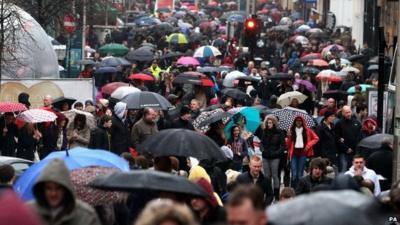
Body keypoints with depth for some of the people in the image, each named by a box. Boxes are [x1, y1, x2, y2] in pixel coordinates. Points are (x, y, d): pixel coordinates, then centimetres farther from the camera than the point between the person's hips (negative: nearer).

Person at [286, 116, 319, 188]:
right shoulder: (291, 131, 9)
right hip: (294, 153, 0)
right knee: (294, 174, -9)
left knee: (300, 174, -1)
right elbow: (288, 145, 9)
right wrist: (289, 137, -9)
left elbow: (316, 138, 10)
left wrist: (308, 145, 0)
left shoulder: (307, 130, 7)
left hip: (303, 153, 0)